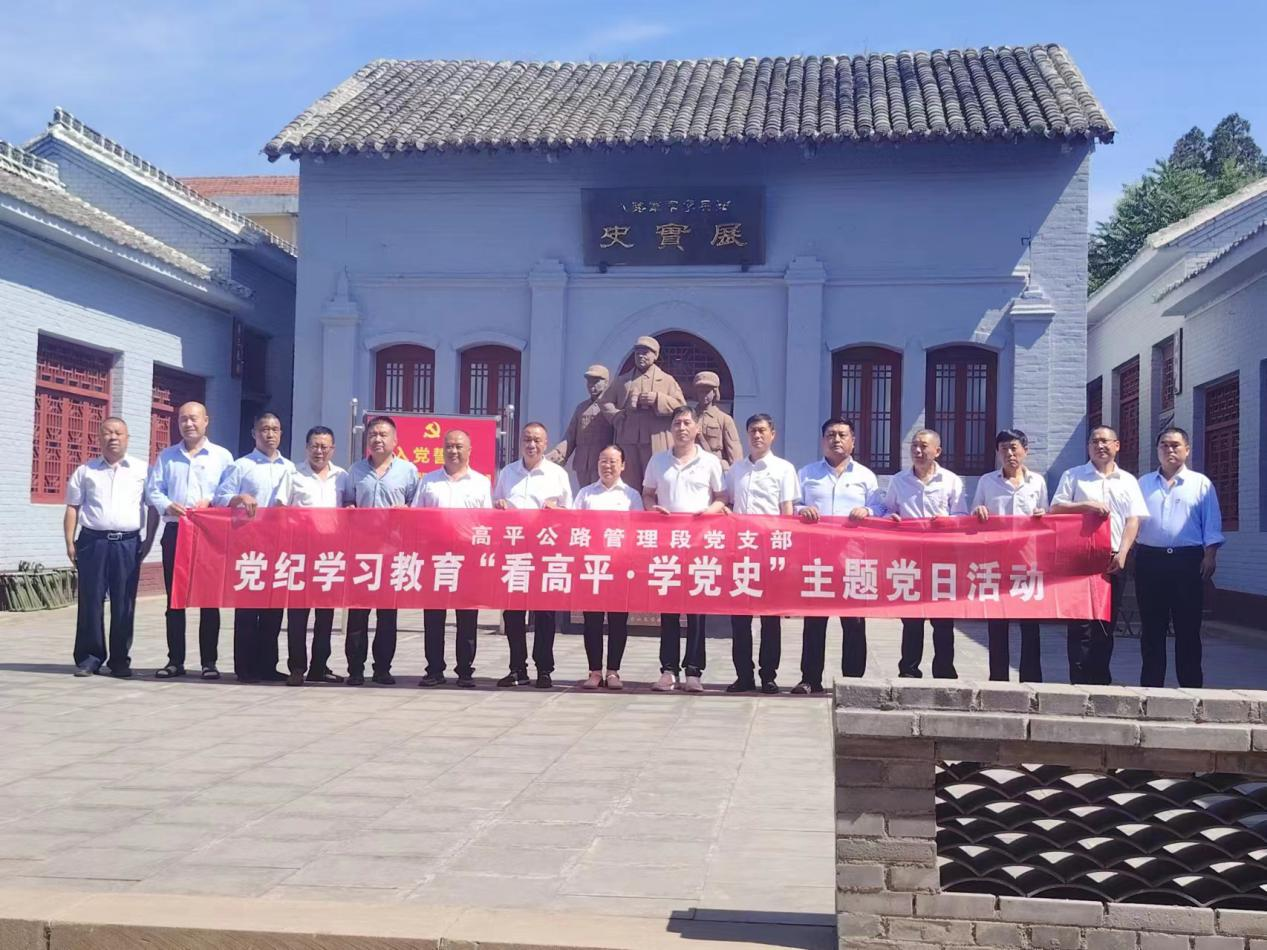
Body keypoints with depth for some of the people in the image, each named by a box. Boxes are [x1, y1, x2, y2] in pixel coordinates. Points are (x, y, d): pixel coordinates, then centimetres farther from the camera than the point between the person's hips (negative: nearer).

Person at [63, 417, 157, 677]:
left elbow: (153, 507, 8)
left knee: (124, 605, 1)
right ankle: (89, 657, 9)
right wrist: (70, 542, 2)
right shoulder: (85, 471, 11)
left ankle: (120, 659, 9)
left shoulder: (142, 470, 8)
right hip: (93, 541, 1)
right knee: (90, 601, 1)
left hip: (128, 543, -1)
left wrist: (149, 540, 0)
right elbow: (72, 508, 10)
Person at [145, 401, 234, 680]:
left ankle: (209, 661, 4)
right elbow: (152, 491, 8)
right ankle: (175, 660, 9)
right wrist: (168, 505, -11)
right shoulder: (166, 456, 14)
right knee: (174, 598, 4)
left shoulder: (222, 456, 7)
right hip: (175, 531, 2)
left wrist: (210, 500, -15)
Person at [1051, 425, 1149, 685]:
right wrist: (1086, 505, -14)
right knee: (1080, 624, -5)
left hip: (1113, 560, 3)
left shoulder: (1128, 481, 14)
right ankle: (1081, 682, -4)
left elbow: (1133, 520, 6)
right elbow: (1055, 509, 0)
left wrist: (1122, 553, -7)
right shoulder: (1073, 476, 8)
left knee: (1107, 623, 6)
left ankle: (1100, 680, 15)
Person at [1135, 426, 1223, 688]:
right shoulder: (1143, 484, 14)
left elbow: (1212, 525, 3)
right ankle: (1150, 685, 13)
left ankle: (1191, 686, 7)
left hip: (1187, 561, -2)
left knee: (1187, 629, 1)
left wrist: (1210, 556, -8)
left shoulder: (1201, 484, 7)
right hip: (1150, 560, 2)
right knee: (1151, 628, 6)